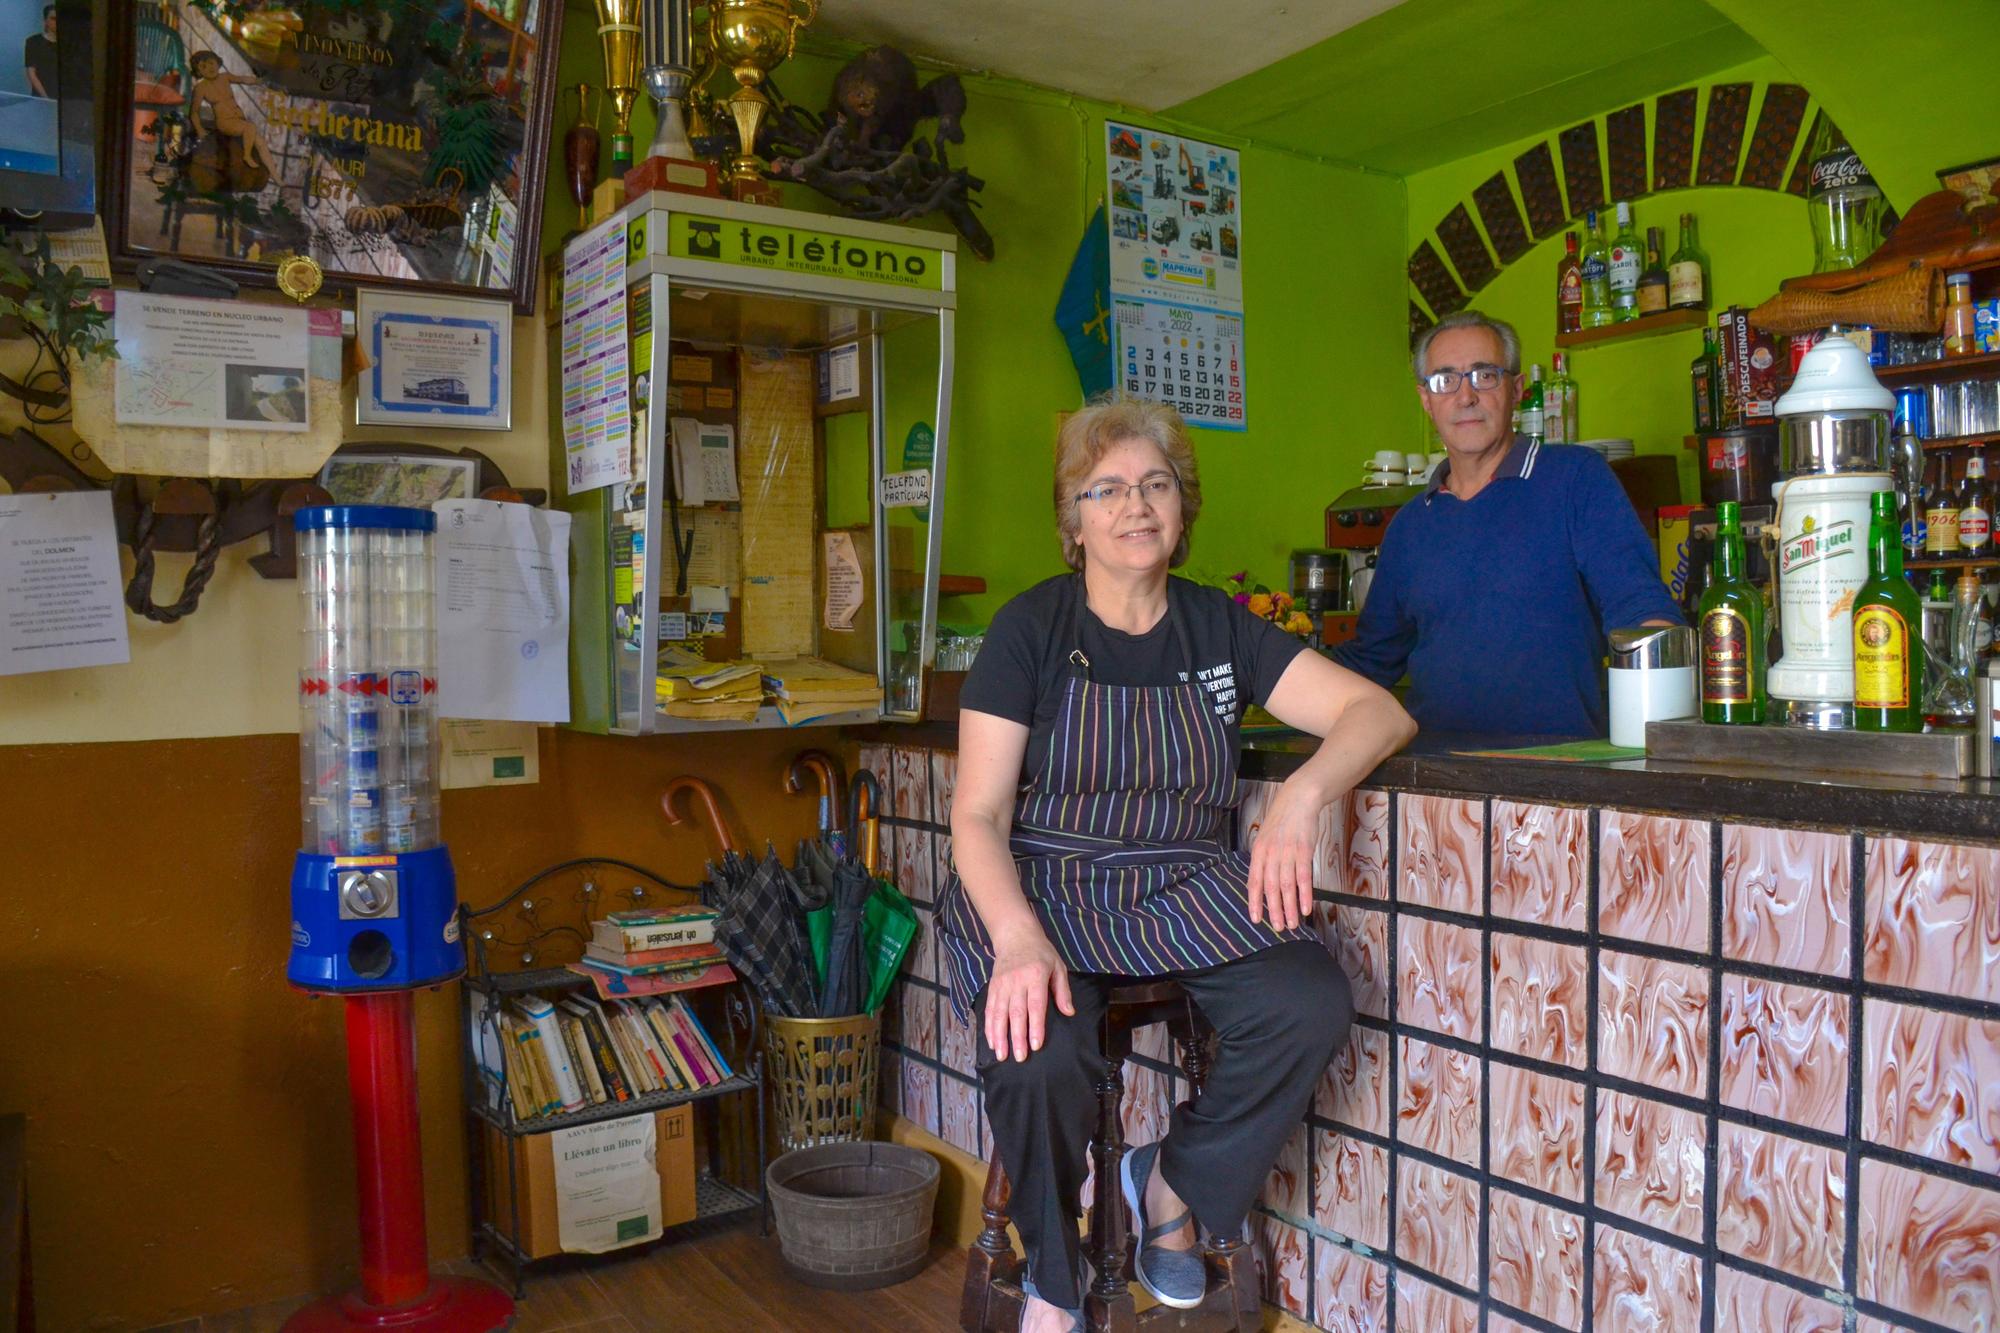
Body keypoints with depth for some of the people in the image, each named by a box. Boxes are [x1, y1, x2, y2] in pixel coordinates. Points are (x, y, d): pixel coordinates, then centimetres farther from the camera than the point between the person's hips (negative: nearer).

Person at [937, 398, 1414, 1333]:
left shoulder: (1219, 628, 7)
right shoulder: (1031, 627, -3)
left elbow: (1378, 712, -2)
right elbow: (978, 816, -8)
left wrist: (1303, 794, -24)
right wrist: (1020, 938, -28)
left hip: (1182, 889, 3)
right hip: (1045, 888, -3)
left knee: (1311, 1004, -24)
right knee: (1039, 1053, -32)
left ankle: (1173, 1183, 6)